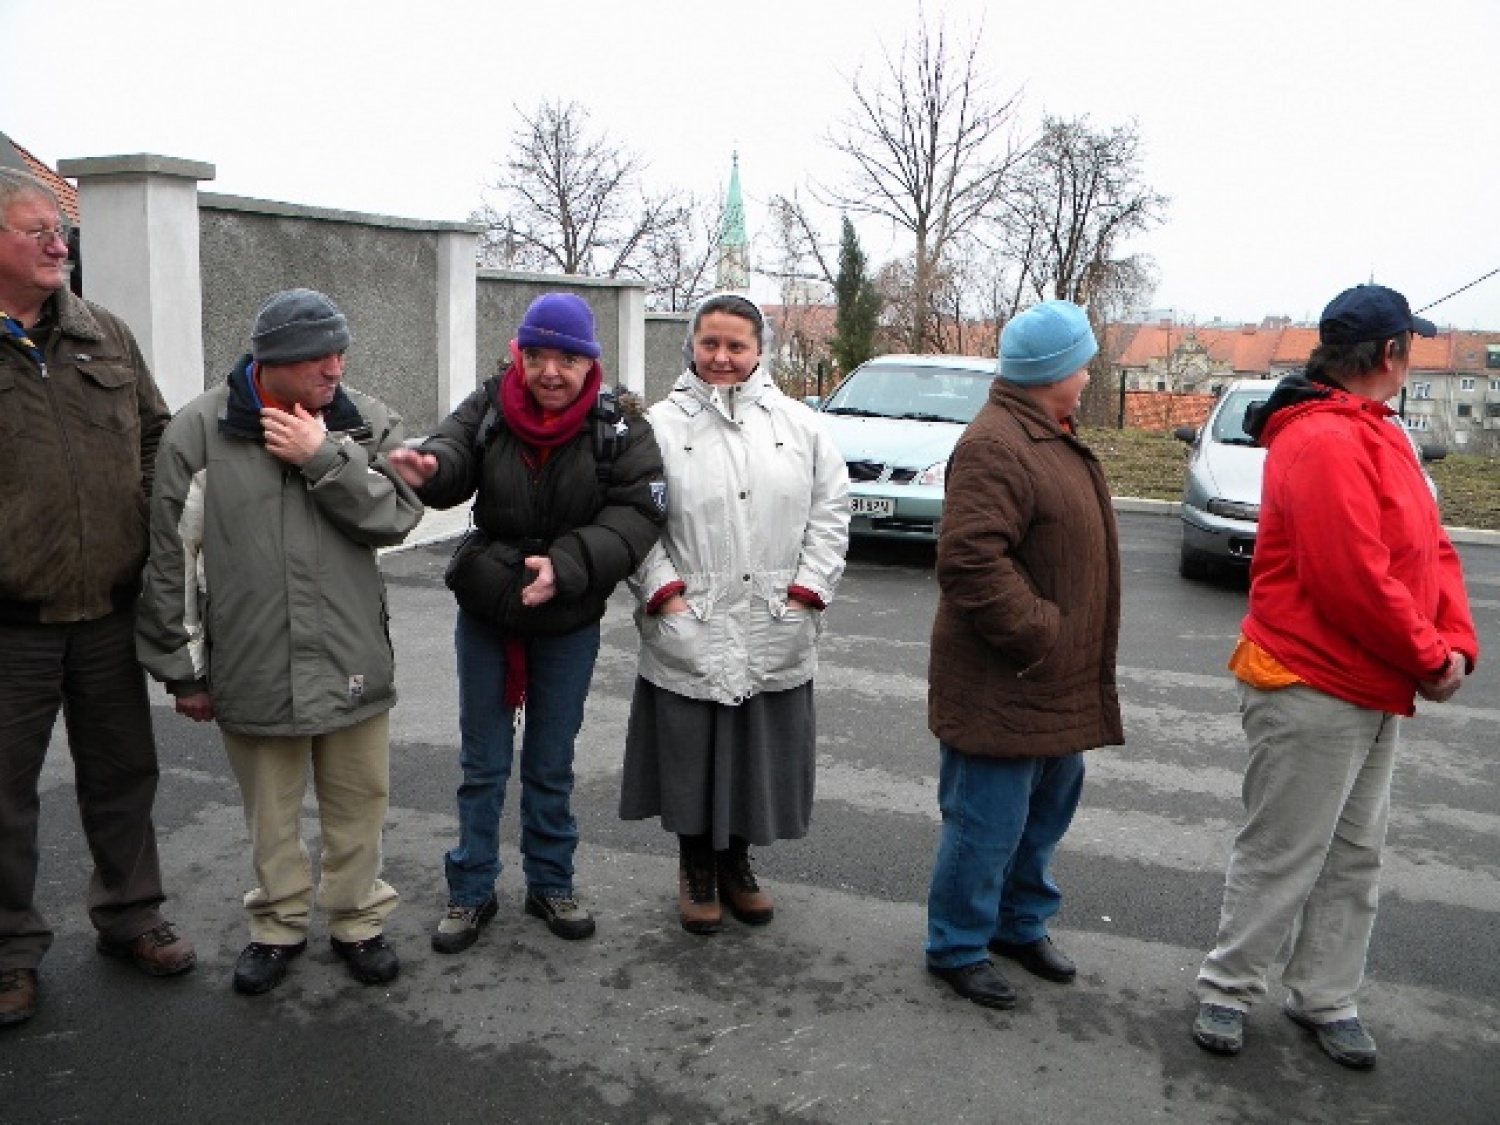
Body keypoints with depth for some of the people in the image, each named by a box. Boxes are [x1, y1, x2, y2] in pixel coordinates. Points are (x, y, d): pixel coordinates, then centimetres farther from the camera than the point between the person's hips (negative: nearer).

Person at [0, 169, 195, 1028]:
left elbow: (159, 435, 14)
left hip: (110, 609, 4)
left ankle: (131, 916, 34)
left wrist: (151, 530, 5)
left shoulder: (105, 336, 6)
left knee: (123, 770, 16)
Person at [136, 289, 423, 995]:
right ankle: (279, 924, 35)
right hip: (251, 666, -1)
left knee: (358, 802, 12)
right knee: (270, 810, 15)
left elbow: (398, 515, -10)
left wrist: (324, 457, -19)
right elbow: (171, 558, -1)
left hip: (352, 662, 1)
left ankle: (358, 920, 32)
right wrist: (184, 668, 2)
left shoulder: (367, 422, 1)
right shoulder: (199, 430, -5)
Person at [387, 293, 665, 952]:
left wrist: (566, 565, -33)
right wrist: (431, 468, -47)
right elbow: (455, 448, -23)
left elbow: (635, 515, -20)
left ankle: (551, 884, 32)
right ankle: (471, 891, 27)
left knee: (552, 765, 15)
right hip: (485, 613, 1)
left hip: (569, 624, -1)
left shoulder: (620, 431, -13)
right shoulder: (490, 408, -7)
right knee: (482, 763, 13)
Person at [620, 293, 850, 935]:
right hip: (688, 636, -2)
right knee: (691, 756, 9)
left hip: (776, 638, 2)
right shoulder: (661, 425, 1)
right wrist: (665, 590, -11)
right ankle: (696, 869, 31)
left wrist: (807, 589, -2)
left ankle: (737, 864, 35)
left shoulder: (798, 424, 8)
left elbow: (830, 509, 7)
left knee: (760, 755, 13)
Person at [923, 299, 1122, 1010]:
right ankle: (956, 947, 19)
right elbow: (971, 560, -30)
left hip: (1059, 684, 11)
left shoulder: (1051, 439, 14)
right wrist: (1038, 635, -23)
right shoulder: (994, 447, -21)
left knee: (1047, 810, 21)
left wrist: (1064, 643, 18)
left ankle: (1021, 924, 39)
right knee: (987, 823, 2)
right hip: (1002, 686, -10)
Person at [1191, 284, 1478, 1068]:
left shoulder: (1381, 437, 12)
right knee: (1281, 855, 2)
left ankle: (1325, 1000, 29)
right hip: (1313, 692, -10)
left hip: (1377, 693, 10)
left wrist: (1456, 642, -3)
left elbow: (1431, 550, 12)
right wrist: (1429, 659, -14)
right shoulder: (1324, 443, -20)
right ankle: (1226, 991, 18)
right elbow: (1353, 579, -26)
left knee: (1355, 858, 16)